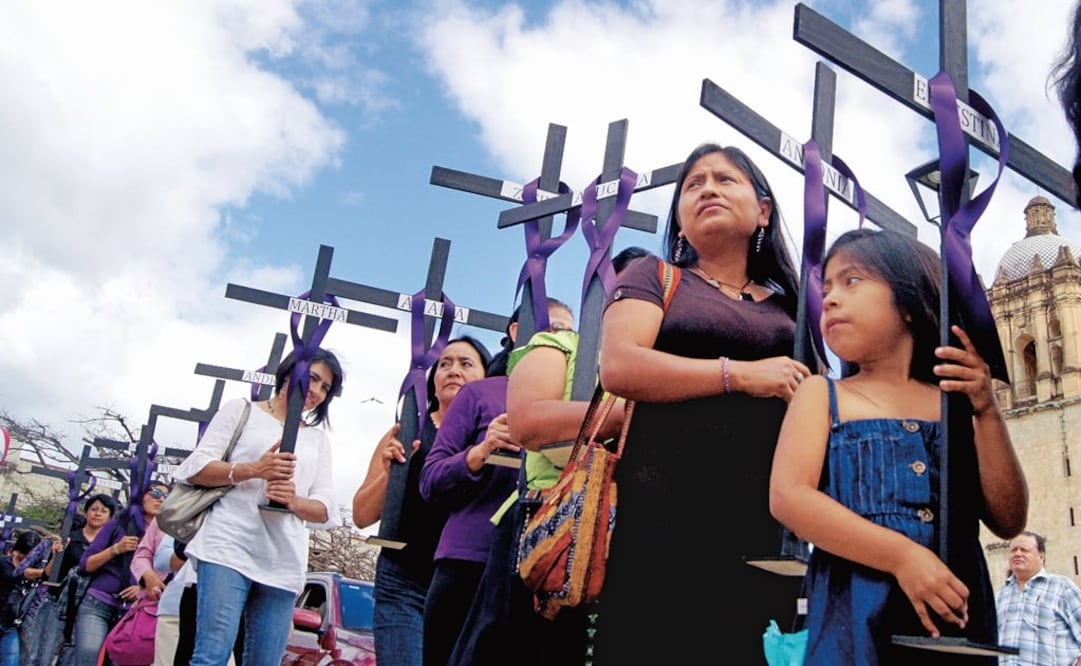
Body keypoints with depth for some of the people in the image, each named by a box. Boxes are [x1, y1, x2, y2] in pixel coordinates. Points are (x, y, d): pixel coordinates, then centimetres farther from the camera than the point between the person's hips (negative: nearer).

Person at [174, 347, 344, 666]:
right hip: (230, 548, -4)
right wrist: (253, 469, -13)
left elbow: (327, 512, 12)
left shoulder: (318, 440, 21)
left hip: (283, 565, 4)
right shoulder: (242, 409, 12)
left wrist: (294, 502, -10)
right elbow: (195, 469, 3)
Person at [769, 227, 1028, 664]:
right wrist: (902, 555, -20)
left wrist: (987, 412, -7)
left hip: (958, 616, 2)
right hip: (856, 616, -2)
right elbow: (788, 497, -11)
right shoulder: (821, 394, 2)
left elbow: (1008, 522, 3)